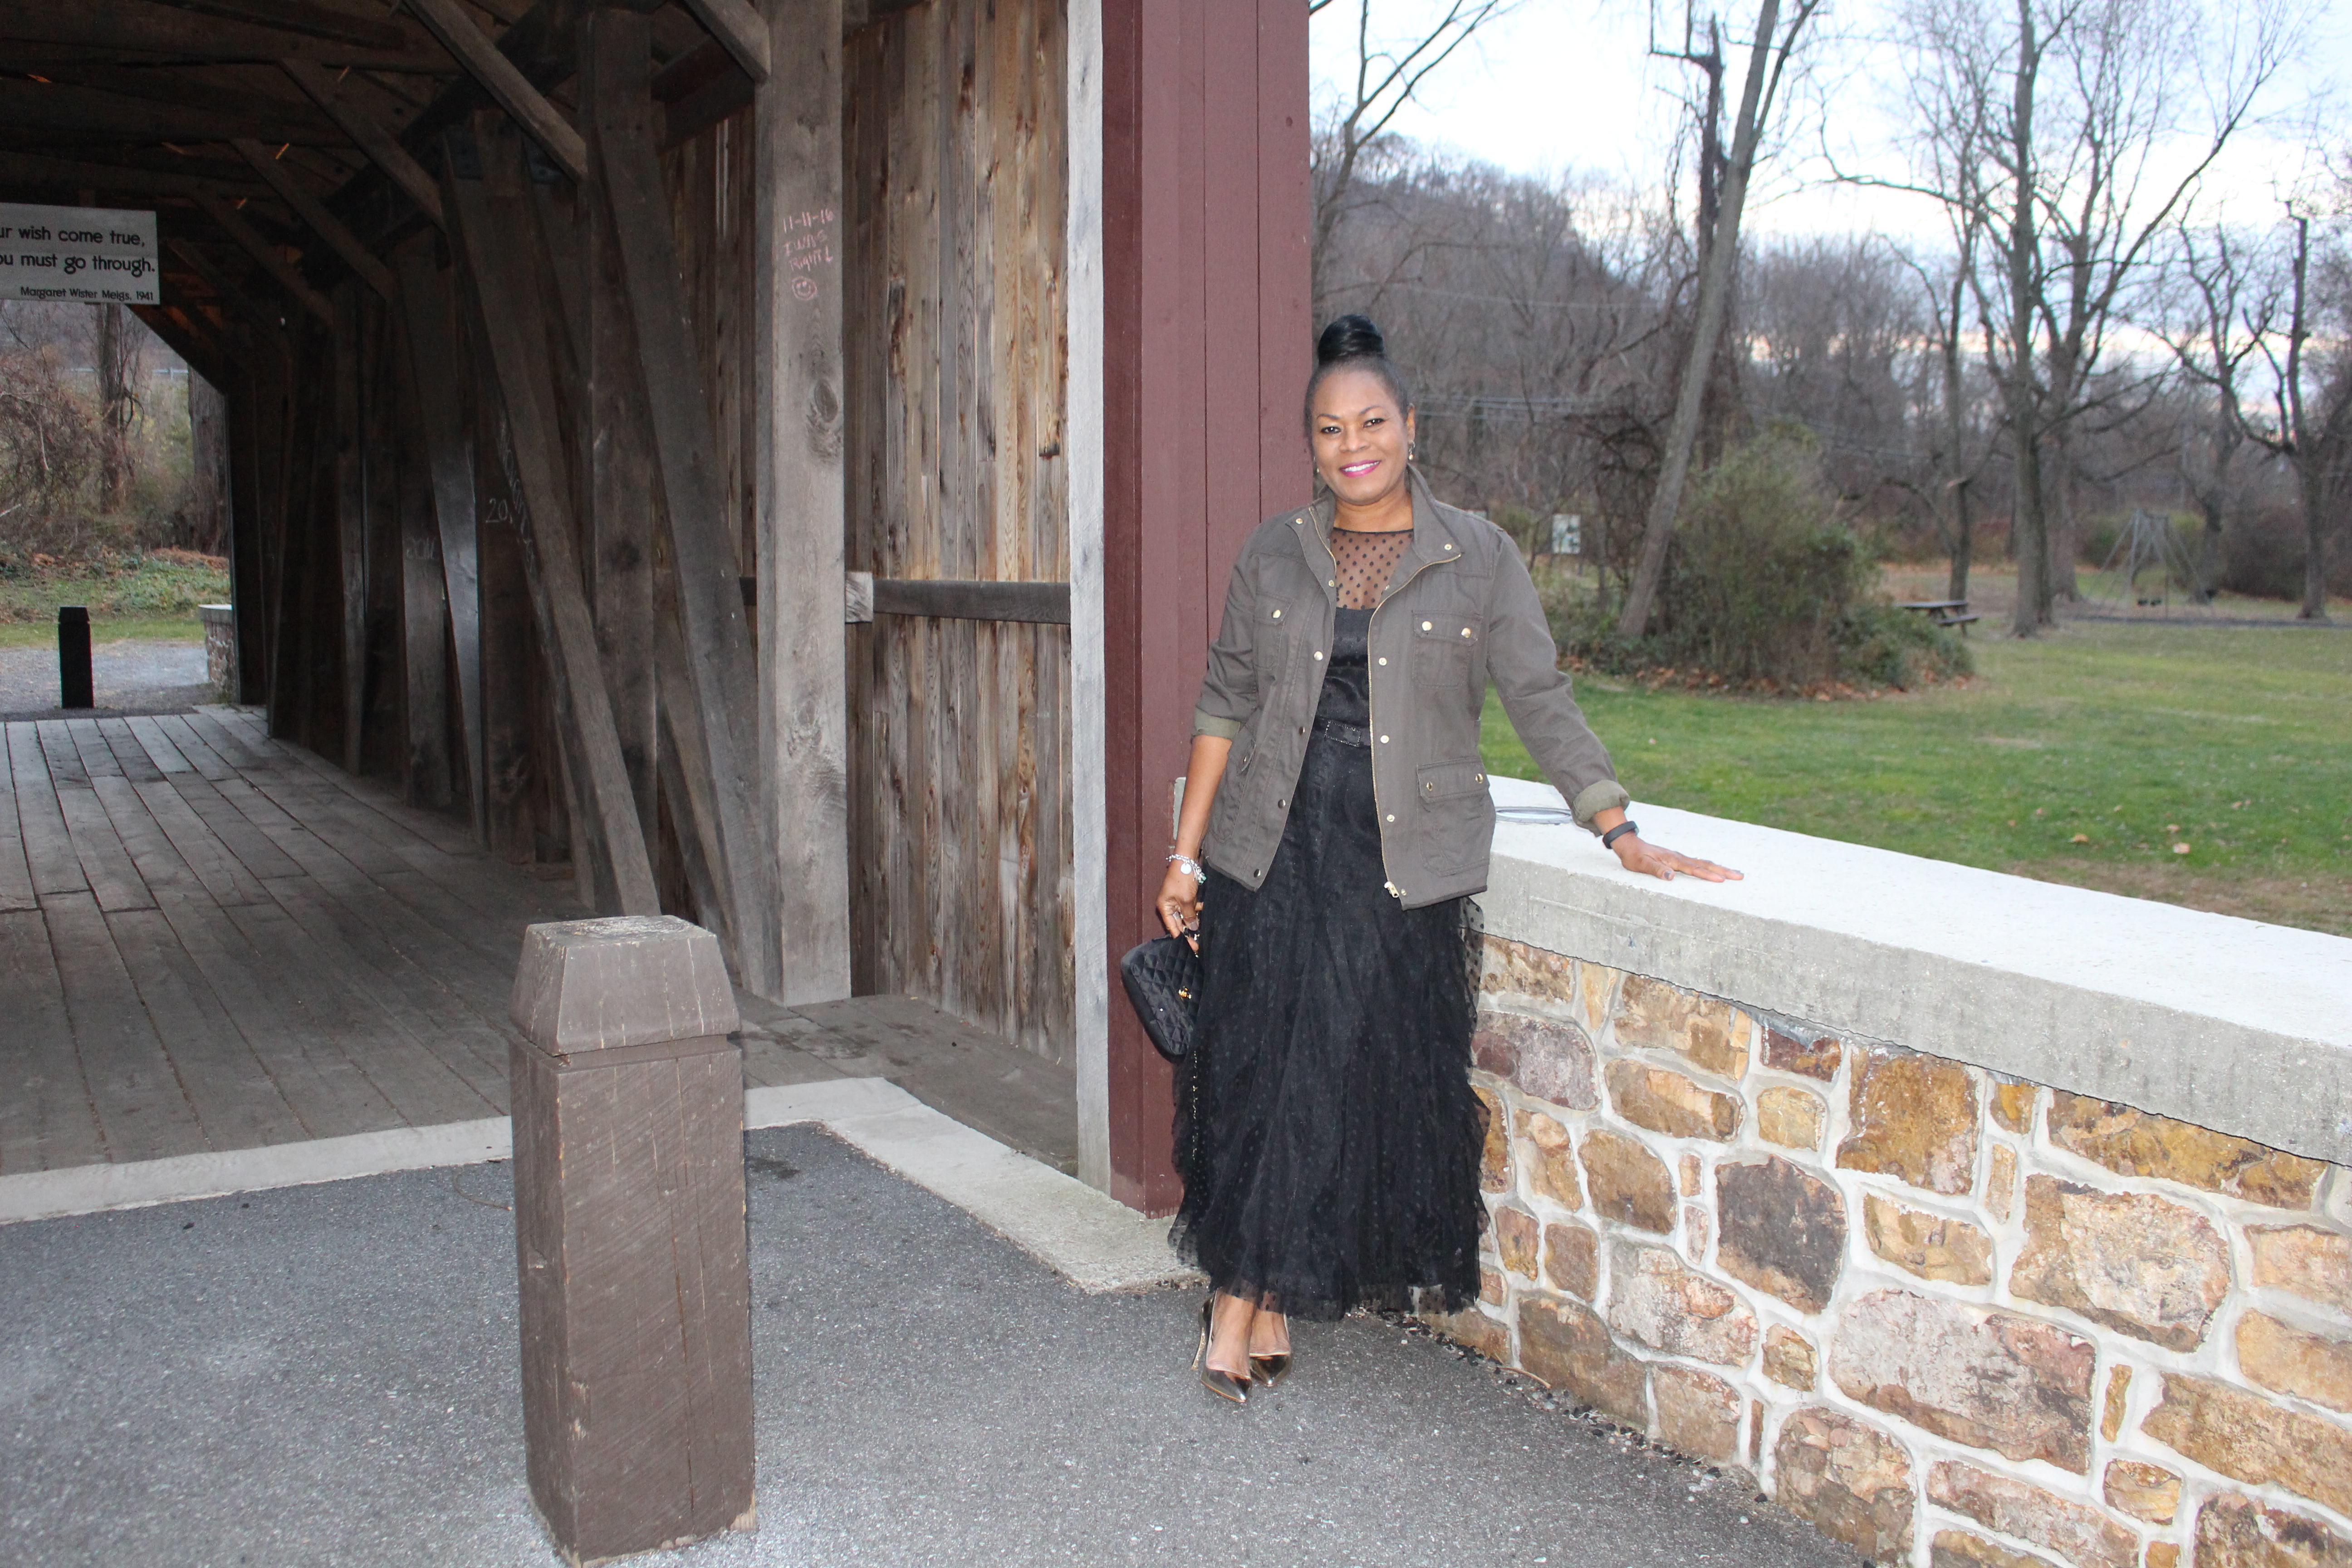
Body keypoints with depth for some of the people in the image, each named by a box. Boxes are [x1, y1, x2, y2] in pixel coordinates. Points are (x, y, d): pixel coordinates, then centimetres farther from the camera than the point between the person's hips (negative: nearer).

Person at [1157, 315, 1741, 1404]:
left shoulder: (1477, 558, 1)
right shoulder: (1273, 555, 7)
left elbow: (1541, 701, 1)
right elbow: (1225, 702, 9)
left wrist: (1621, 835, -6)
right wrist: (1186, 852, 5)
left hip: (1404, 867, -1)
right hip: (1271, 855, 1)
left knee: (1381, 1081, 1)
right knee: (1256, 1070, 2)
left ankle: (1260, 1295, 16)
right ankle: (1243, 1291, 17)